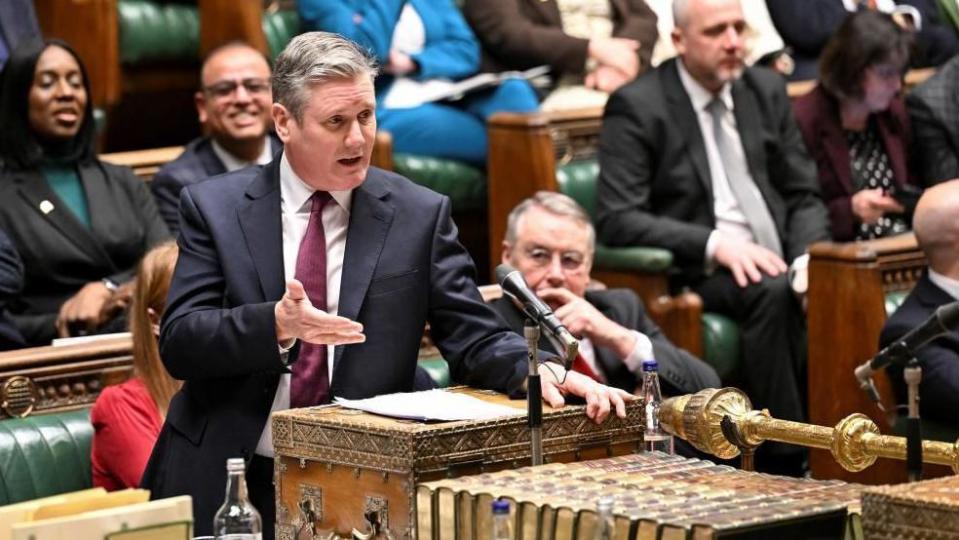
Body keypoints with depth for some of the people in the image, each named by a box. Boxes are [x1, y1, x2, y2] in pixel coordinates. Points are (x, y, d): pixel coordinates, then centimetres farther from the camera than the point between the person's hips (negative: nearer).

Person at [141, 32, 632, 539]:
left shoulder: (419, 215, 2)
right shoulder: (214, 207, 2)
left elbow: (474, 339, 0)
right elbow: (178, 343, -6)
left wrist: (541, 371, -21)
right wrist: (276, 325, -23)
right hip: (224, 480, -1)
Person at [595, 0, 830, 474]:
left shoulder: (767, 91, 14)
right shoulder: (636, 107, -4)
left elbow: (803, 195, 17)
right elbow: (617, 221, -12)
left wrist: (810, 257, -6)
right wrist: (716, 244, -23)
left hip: (779, 265, 5)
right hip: (696, 275, -5)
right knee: (772, 292, -34)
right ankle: (785, 459, -29)